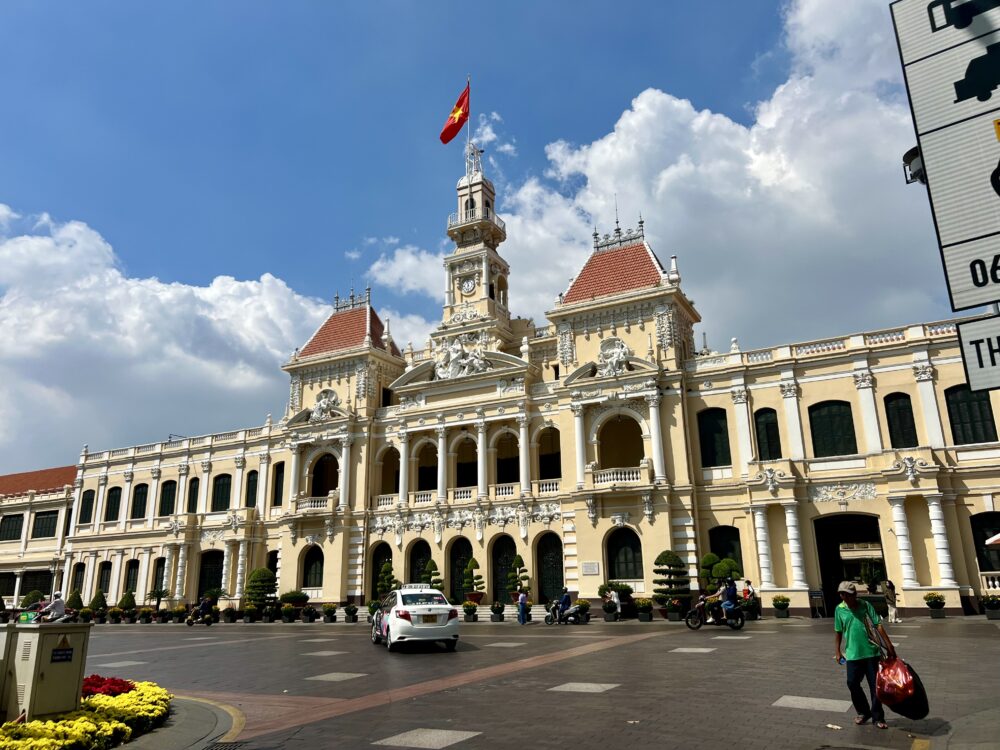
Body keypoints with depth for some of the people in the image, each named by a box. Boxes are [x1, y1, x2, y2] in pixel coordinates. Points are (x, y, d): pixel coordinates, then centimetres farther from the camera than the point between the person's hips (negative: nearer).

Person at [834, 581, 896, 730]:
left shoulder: (866, 605, -3)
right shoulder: (839, 609, 1)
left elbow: (878, 625, -5)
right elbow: (838, 632, 8)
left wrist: (889, 645, -12)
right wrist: (838, 651, 5)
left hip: (871, 651, -1)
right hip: (853, 654, 2)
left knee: (875, 685, 4)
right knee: (852, 683, 1)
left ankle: (877, 717, 16)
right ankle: (863, 712, 23)